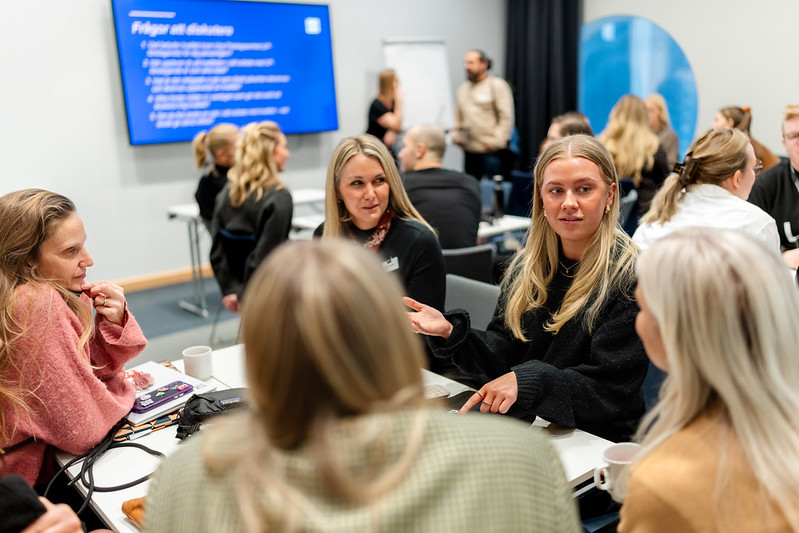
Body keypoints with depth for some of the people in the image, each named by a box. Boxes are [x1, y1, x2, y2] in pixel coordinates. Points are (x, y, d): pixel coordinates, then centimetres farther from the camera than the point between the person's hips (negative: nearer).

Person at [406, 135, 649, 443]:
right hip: (519, 429, 5)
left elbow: (612, 389, -15)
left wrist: (529, 381, -26)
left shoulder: (630, 277, -12)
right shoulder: (528, 266, 6)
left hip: (595, 441, -5)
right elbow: (503, 356, 6)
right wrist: (450, 332, -11)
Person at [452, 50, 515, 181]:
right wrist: (456, 135, 6)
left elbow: (507, 117, -6)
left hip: (492, 151, -6)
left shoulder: (497, 85, -1)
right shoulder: (463, 88, 16)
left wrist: (496, 141, -14)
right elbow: (458, 115, 22)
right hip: (469, 150, 6)